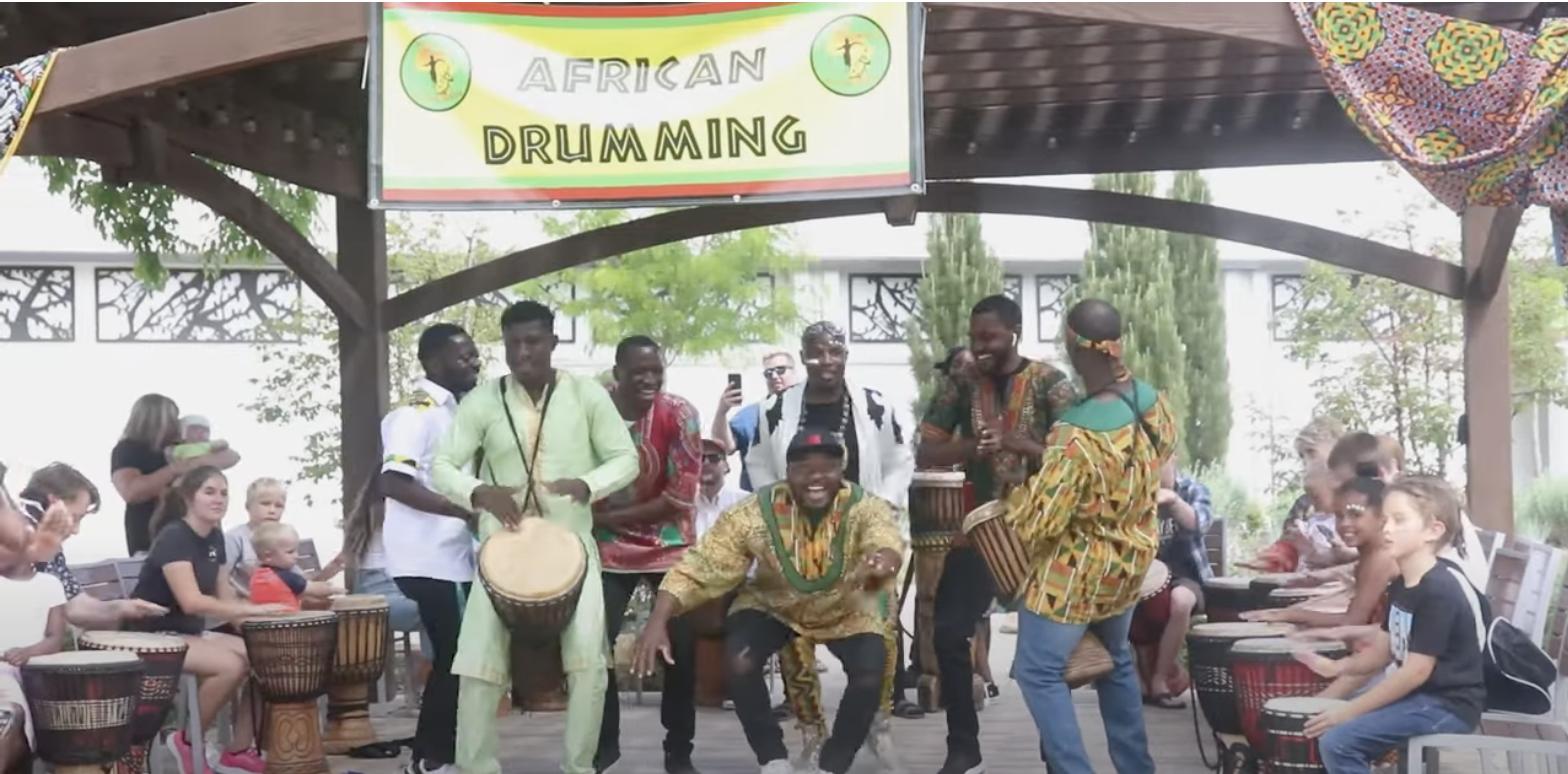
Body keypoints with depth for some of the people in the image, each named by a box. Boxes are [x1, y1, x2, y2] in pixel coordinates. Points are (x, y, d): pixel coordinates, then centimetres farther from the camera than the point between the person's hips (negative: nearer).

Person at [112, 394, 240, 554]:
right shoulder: (127, 450, -1)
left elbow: (232, 457, 12)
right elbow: (130, 492, -20)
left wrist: (200, 461, -7)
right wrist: (174, 470, -16)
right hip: (150, 545, -5)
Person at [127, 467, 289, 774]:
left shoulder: (214, 536, 7)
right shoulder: (173, 536, -20)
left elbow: (223, 593, 12)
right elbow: (191, 601, -31)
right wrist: (253, 610, -34)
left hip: (191, 632, 9)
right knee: (231, 664, -29)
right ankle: (188, 742, -9)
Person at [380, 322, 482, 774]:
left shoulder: (455, 409, 16)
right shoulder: (417, 411, -13)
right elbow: (393, 482, -24)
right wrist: (466, 511, -25)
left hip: (454, 553, 9)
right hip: (427, 558, -9)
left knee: (456, 657, 11)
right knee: (453, 657, -5)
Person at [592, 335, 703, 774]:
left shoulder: (679, 415, -15)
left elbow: (681, 497, -17)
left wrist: (613, 517, -17)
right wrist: (597, 523, -14)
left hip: (670, 547, -1)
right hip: (609, 549, 1)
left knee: (682, 648, -3)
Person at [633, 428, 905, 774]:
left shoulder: (866, 507, -29)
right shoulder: (756, 512, -28)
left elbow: (887, 541, -51)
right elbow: (700, 567, -29)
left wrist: (883, 559, -78)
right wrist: (657, 622, -44)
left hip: (848, 611, 0)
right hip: (773, 606, 0)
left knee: (871, 674, -24)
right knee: (739, 663, -25)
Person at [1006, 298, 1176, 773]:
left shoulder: (1075, 438, -33)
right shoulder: (1153, 401, -10)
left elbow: (1039, 523, -27)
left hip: (1073, 576, -8)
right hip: (1128, 564, 8)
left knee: (1040, 672, 6)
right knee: (1116, 663, 26)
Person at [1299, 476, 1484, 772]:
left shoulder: (1440, 591, -20)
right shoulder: (1400, 584, 9)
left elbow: (1416, 672, -22)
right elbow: (1382, 651, 15)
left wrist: (1350, 711, -19)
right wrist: (1336, 666, -4)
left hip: (1447, 706, -10)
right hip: (1419, 695, 10)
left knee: (1338, 741, -19)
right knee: (1326, 724, 13)